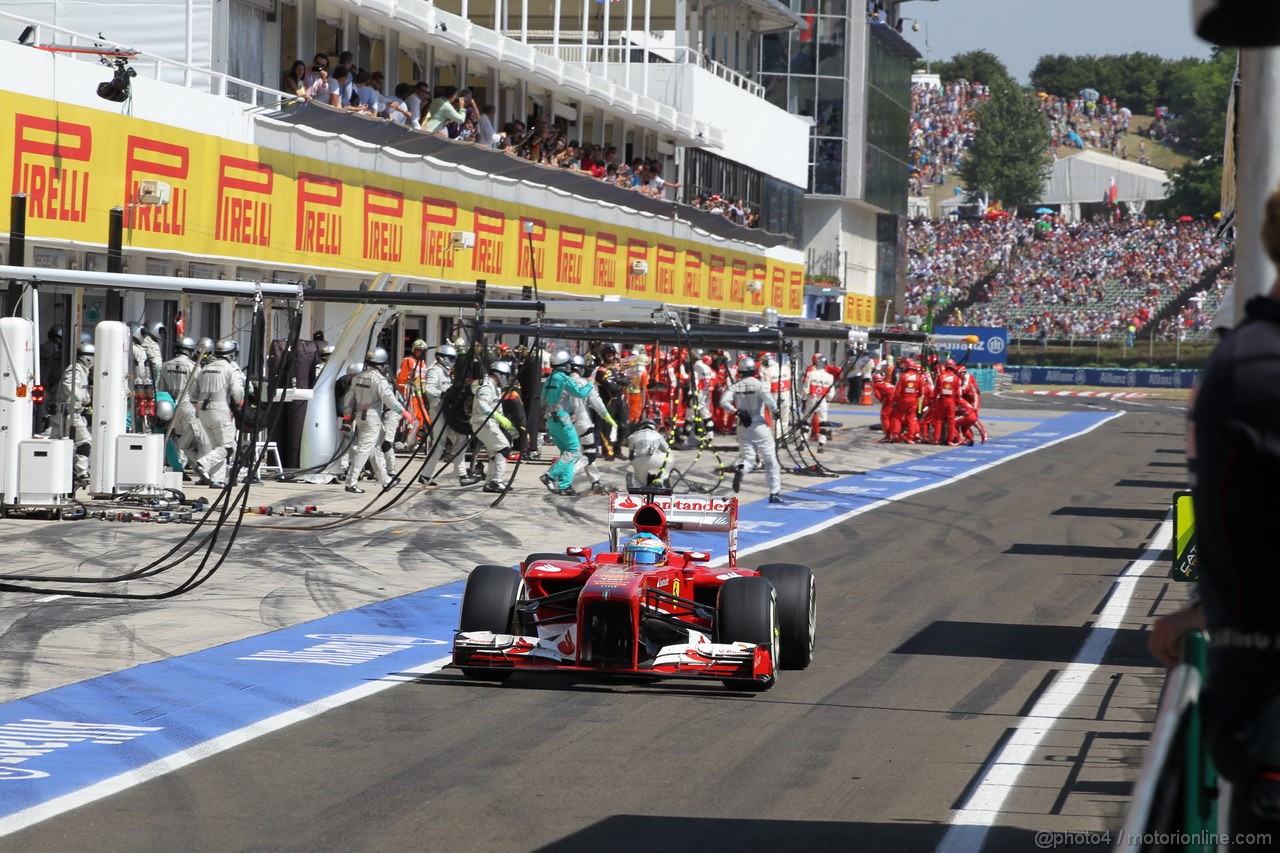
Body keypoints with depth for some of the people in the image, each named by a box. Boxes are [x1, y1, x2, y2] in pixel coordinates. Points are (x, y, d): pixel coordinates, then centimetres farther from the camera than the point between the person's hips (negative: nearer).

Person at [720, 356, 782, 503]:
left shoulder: (735, 386, 0)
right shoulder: (758, 385, -10)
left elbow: (724, 402, -10)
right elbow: (770, 401, -20)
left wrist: (736, 411, -3)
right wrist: (774, 413, -2)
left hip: (743, 427, 3)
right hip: (759, 425, -3)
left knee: (748, 458, 9)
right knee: (770, 460, 7)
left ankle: (741, 470, -27)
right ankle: (775, 493, 6)